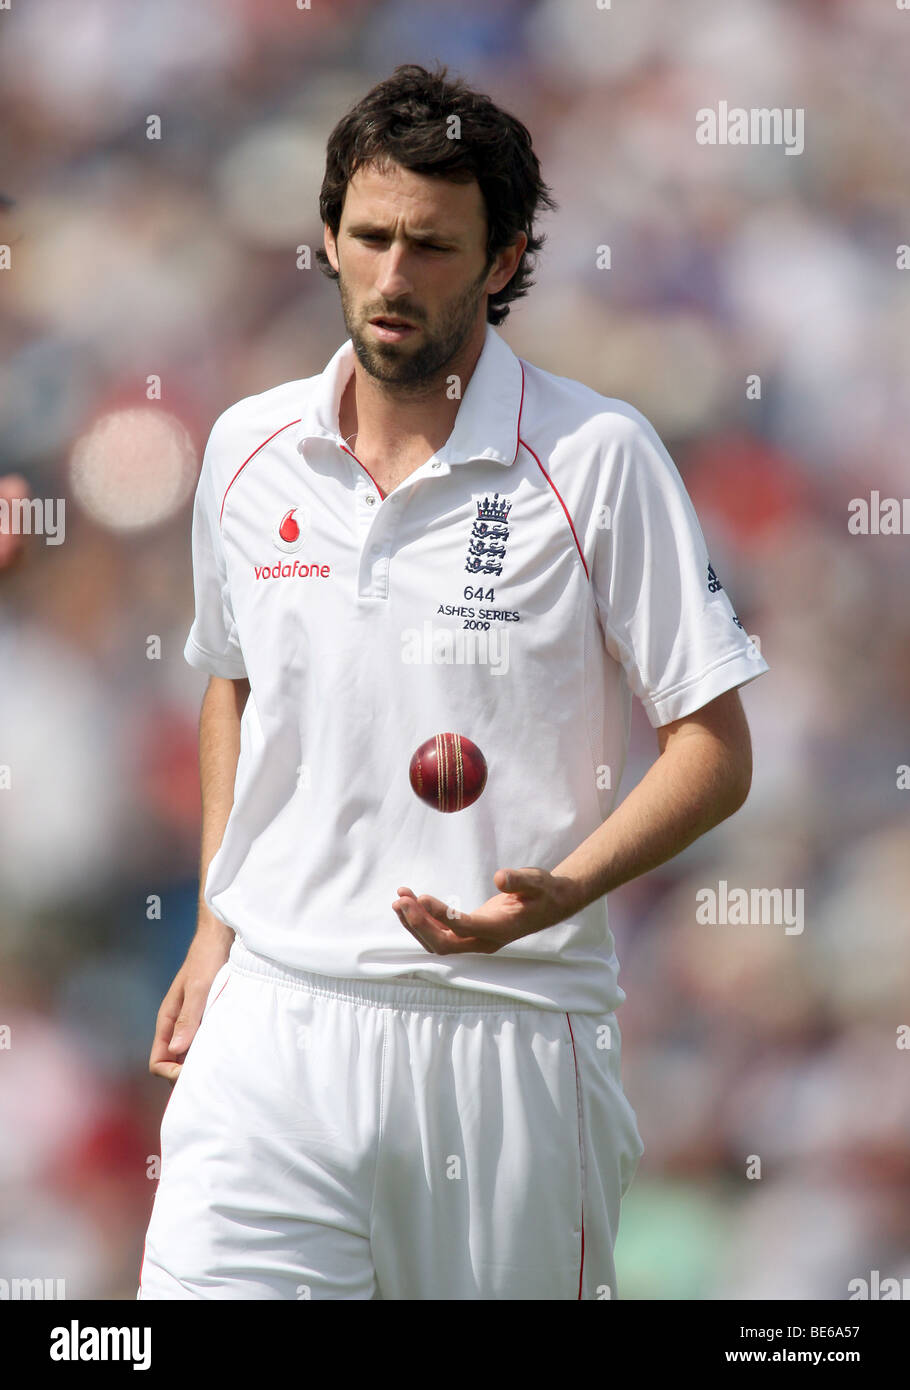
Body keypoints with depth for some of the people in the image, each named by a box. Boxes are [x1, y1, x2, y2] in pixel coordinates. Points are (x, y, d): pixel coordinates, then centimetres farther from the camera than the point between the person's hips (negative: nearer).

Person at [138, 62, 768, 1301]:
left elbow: (714, 748, -5)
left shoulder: (598, 457, -5)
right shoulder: (249, 452, 8)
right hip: (275, 1023, 3)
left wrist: (559, 892, -21)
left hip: (509, 1037, -3)